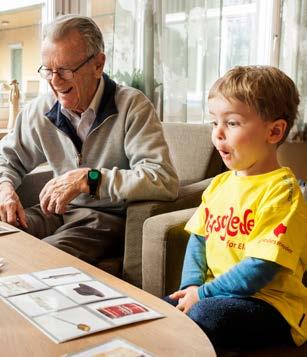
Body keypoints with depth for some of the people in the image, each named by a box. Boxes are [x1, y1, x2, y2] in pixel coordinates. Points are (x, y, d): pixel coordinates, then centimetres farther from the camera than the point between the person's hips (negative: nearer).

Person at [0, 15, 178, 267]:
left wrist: (87, 178, -28)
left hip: (108, 219, -5)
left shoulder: (132, 106, -14)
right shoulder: (40, 111, 3)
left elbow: (165, 182, -25)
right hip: (58, 211, 6)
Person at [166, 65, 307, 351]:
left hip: (270, 304, -7)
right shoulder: (220, 183, 10)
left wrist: (202, 294, -16)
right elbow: (198, 238, 14)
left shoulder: (280, 189, -15)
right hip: (217, 295, 7)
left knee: (204, 316, -33)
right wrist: (191, 286, -4)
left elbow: (262, 268, -21)